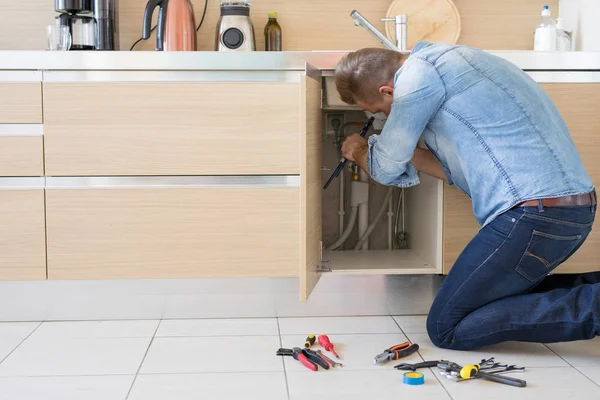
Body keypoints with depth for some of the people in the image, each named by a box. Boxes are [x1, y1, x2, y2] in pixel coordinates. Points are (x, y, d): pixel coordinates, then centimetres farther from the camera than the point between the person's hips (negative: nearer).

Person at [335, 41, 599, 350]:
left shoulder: (418, 73, -10)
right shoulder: (444, 61, 20)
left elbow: (386, 170, 1)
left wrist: (360, 152, 22)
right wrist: (405, 149, 28)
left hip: (534, 214, -10)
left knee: (446, 327, -1)